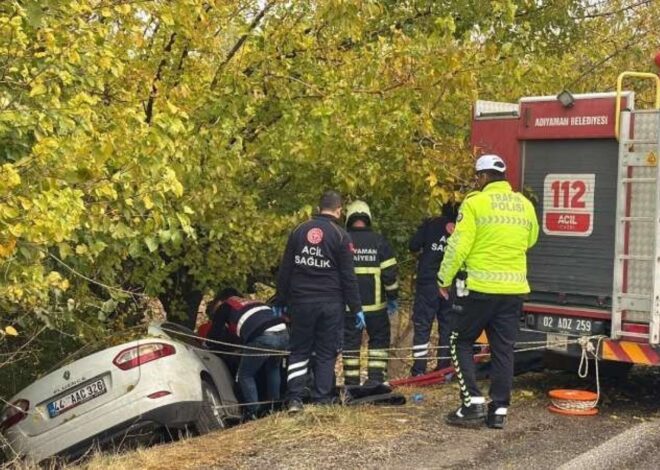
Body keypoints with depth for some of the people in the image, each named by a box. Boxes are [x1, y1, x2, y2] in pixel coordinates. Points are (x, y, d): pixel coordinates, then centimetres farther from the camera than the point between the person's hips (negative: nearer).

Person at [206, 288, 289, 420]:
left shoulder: (223, 307, 19)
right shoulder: (251, 302, 37)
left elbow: (215, 335, 21)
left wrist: (208, 345, 42)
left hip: (263, 338, -6)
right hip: (283, 333, 6)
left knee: (245, 376, 12)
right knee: (273, 369, 31)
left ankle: (253, 413, 5)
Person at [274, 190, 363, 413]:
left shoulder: (299, 230, 5)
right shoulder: (340, 235, -5)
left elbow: (285, 270, 8)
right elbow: (348, 277, -6)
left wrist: (280, 301, 15)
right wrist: (356, 308, 0)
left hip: (301, 302, 3)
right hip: (330, 303, -2)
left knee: (299, 351, 10)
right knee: (326, 353, 6)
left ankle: (294, 398, 0)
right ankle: (322, 400, 7)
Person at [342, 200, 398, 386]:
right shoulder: (379, 240, -1)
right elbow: (389, 272, -3)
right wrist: (392, 297, 7)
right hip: (375, 304, 0)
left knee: (350, 343, 8)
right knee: (379, 341, 13)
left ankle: (351, 383, 10)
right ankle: (376, 378, 5)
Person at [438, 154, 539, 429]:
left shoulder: (475, 203, -9)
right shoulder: (525, 205, 7)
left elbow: (458, 246, -10)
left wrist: (445, 278, 1)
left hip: (481, 288, -5)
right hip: (514, 288, 5)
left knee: (461, 342, 9)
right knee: (503, 349, 10)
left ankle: (473, 403, 2)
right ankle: (499, 410, 12)